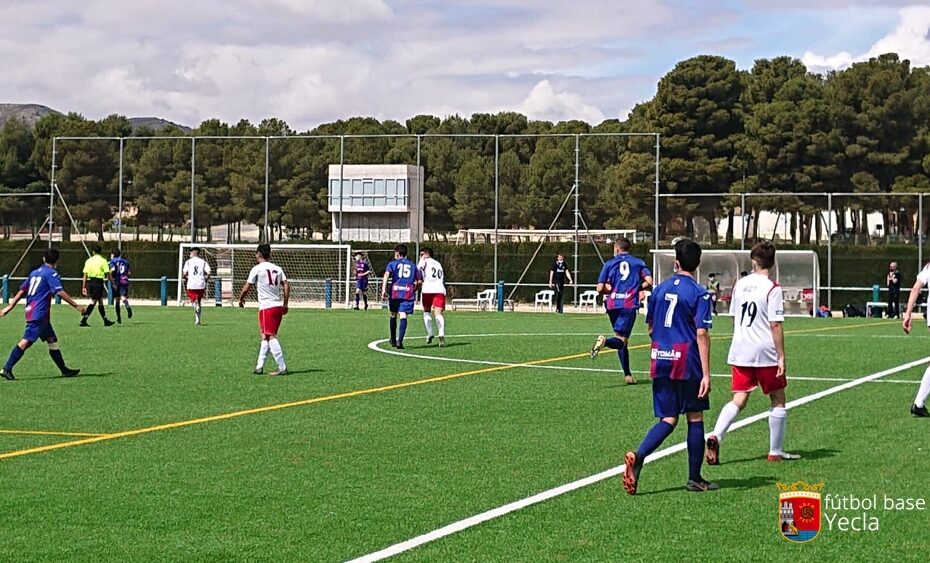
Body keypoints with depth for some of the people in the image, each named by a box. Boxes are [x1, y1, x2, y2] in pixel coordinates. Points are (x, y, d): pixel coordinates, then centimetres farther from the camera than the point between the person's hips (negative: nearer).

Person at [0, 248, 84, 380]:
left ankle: (64, 370, 16)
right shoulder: (51, 273, -6)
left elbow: (22, 291, 19)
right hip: (39, 314, -9)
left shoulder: (34, 272, 18)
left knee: (52, 340, 13)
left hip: (30, 310, 9)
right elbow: (60, 292, -16)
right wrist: (76, 306, -15)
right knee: (26, 341, -14)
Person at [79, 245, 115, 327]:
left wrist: (84, 287, 8)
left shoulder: (88, 261, 7)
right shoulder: (103, 261, -4)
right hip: (98, 282, -5)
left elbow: (85, 275, 5)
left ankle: (106, 321, 17)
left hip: (90, 282, 5)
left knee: (100, 301, 13)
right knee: (93, 302, -5)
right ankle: (83, 320, -14)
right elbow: (107, 274, -7)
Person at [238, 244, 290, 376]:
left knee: (271, 337, -7)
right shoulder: (277, 269, 11)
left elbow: (247, 287, -2)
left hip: (266, 307, -7)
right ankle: (259, 366, 15)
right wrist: (285, 304, 13)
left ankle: (282, 368, -12)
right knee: (265, 337, 14)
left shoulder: (257, 269, -5)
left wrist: (241, 299, 15)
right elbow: (286, 285, 5)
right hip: (278, 306, 7)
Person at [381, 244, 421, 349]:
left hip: (395, 293, 0)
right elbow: (419, 281, 16)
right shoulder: (413, 266, 17)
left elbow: (386, 275, -9)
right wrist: (414, 289, 34)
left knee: (393, 315, 17)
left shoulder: (393, 264, 9)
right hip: (408, 294, 0)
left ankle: (393, 340, 28)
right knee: (403, 316, -9)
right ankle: (399, 340, -26)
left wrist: (383, 290, -16)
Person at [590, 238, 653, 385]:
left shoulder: (610, 263, 10)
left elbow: (600, 288, 3)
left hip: (612, 305, 2)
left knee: (622, 340, 15)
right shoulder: (638, 262, 10)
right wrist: (636, 288, 14)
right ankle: (605, 341, -39)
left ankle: (628, 375, 11)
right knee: (621, 340, -6)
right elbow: (649, 282, -3)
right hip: (629, 305, -2)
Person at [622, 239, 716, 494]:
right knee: (695, 418, 9)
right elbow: (702, 334, -14)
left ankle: (638, 456, -19)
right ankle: (695, 478, 14)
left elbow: (651, 328, 16)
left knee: (668, 419, 7)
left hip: (660, 360, 5)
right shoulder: (699, 293, -8)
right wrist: (706, 374, -15)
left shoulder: (660, 289, 9)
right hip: (687, 362, -5)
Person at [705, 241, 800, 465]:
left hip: (740, 352, 5)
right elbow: (775, 325, -14)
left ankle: (716, 436, -18)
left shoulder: (740, 285, 7)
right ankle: (776, 451, 15)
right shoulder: (772, 288, -11)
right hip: (765, 353, -5)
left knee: (739, 400, 4)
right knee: (778, 400, 11)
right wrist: (781, 357, -10)